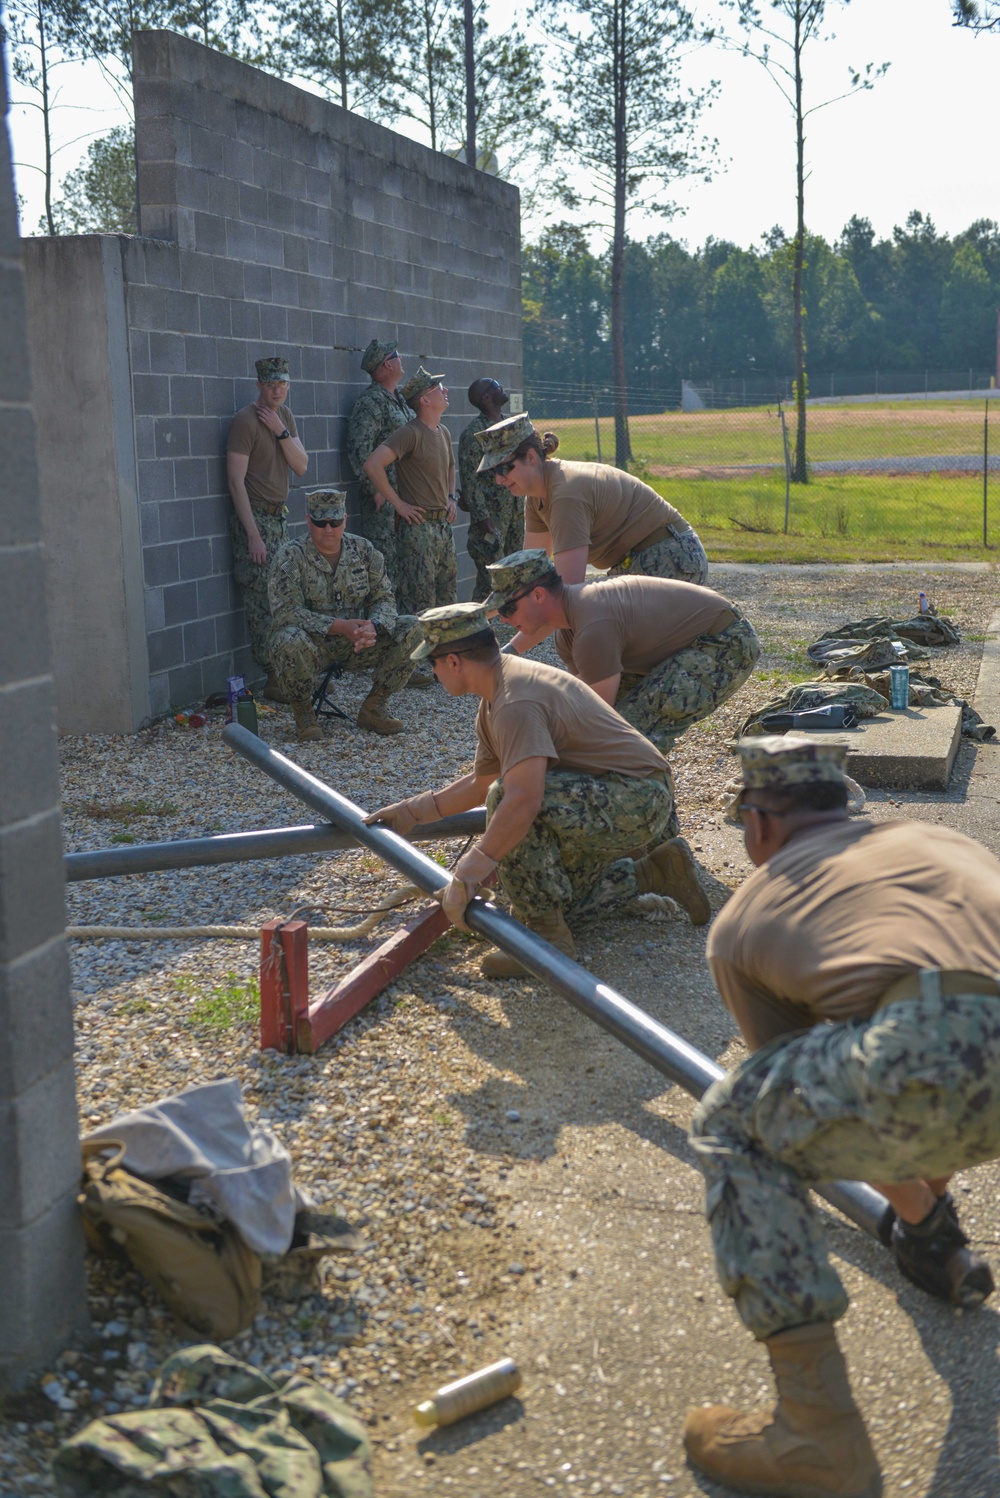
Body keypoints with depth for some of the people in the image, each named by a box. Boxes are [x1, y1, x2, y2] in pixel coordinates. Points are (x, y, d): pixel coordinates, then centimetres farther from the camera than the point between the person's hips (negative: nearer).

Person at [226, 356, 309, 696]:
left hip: (279, 517, 7)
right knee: (262, 604, -7)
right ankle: (274, 678, -4)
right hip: (254, 518, -7)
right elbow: (236, 481, -14)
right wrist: (253, 536, -18)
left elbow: (301, 467, 5)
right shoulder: (246, 421, -11)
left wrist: (281, 432, -11)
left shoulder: (285, 416, 12)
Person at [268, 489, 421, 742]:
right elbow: (286, 611, -19)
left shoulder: (364, 550, 4)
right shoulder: (290, 557, -9)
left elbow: (383, 598, 3)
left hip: (356, 645, 4)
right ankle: (303, 713, -10)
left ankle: (373, 708, -3)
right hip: (314, 645, -4)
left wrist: (373, 627, -22)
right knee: (289, 640, -38)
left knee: (412, 630, -14)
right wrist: (340, 626, -28)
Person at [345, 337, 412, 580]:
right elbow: (359, 451, -20)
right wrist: (374, 490, -18)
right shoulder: (371, 402, -12)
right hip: (384, 498, -9)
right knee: (384, 562, -8)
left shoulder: (399, 400, 17)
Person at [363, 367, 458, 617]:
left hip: (444, 525, 9)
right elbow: (372, 465, -25)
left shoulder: (444, 433, 14)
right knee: (420, 602, -8)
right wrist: (398, 503, -19)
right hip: (418, 525, -9)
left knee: (448, 596, 13)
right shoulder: (410, 433, -14)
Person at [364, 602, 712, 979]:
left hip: (636, 802, -11)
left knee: (507, 797, -29)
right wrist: (411, 811, 21)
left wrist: (467, 876, -33)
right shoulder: (495, 697, 9)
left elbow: (523, 800, -38)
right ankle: (654, 872, 23)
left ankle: (547, 934, -19)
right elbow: (481, 782, 22)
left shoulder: (516, 704, -26)